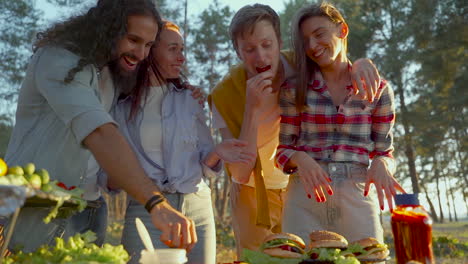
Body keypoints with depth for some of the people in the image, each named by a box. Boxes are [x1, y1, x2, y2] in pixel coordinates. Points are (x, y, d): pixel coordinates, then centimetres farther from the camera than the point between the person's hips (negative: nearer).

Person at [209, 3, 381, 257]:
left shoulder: (298, 65, -16)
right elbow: (240, 173, -26)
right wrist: (251, 109, -36)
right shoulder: (225, 94, -23)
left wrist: (360, 63, -24)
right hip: (254, 193, -2)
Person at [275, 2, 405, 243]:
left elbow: (384, 151, 7)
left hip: (357, 197, 0)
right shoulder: (294, 89, 3)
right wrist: (299, 158, -16)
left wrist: (380, 165, -15)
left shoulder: (378, 89, 4)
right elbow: (283, 151, 5)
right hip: (305, 196, 0)